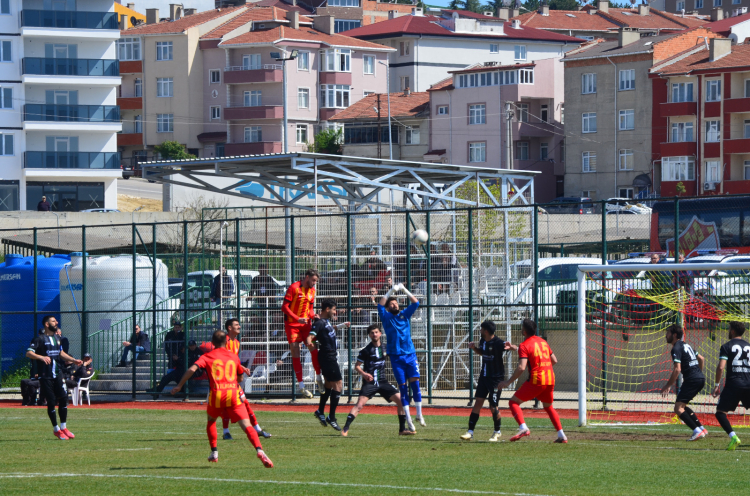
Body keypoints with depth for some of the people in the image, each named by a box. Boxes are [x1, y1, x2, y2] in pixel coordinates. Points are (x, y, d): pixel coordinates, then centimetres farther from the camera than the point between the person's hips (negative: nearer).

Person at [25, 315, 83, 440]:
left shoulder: (57, 339, 15)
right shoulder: (40, 339, -8)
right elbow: (28, 353, -17)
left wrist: (73, 360, 19)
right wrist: (42, 357, -33)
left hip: (58, 374, 6)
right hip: (45, 377, -6)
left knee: (63, 399, 0)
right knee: (51, 402, -2)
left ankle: (63, 428, 12)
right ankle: (56, 430, 8)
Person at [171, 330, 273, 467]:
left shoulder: (207, 357, 10)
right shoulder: (234, 357, 17)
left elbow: (192, 369, -5)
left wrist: (179, 386, 1)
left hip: (216, 395, 0)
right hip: (233, 394, 0)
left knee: (211, 421, 29)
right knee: (247, 426, -8)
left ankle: (214, 452, 24)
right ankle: (259, 450, -30)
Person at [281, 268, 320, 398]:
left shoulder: (312, 290, 11)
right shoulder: (294, 288, -9)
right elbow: (285, 307, -12)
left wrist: (313, 315, -4)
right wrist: (297, 319, -20)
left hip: (305, 323, 5)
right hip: (292, 324, -5)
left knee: (313, 348, -8)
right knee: (295, 353, -3)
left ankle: (319, 378, 8)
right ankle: (301, 386, 0)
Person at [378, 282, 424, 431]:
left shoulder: (405, 314, 12)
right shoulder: (386, 317, 5)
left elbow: (415, 303, 4)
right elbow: (380, 306, -11)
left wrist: (404, 290, -1)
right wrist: (391, 291, -12)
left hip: (410, 354, 2)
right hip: (396, 356, -2)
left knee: (415, 383, -6)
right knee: (402, 387, -2)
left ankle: (419, 415, 4)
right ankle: (408, 420, 0)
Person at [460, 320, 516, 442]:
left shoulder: (498, 343, -19)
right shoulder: (483, 341, 5)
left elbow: (516, 348, -29)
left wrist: (510, 347, -53)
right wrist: (474, 348, 4)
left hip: (496, 378, -7)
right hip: (484, 376, 7)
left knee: (493, 406, -3)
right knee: (478, 402, 2)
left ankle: (497, 432, 18)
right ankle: (470, 432, 3)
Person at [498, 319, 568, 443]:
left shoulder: (524, 345, -7)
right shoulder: (543, 341, 14)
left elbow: (521, 367, -17)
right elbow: (554, 360, 19)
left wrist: (508, 382, -11)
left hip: (536, 379, -7)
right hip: (550, 379, 7)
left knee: (513, 402, 0)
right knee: (548, 407, 25)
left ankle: (523, 428, -20)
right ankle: (561, 435, 17)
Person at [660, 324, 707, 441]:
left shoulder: (676, 348, -10)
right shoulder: (686, 345, 19)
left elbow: (677, 369, -19)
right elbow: (701, 359, 28)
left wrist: (668, 386, -12)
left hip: (692, 380, -10)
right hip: (700, 378, 10)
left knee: (678, 408, -9)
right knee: (682, 406, 20)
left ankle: (697, 431, -17)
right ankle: (701, 428, 16)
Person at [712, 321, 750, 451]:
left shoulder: (726, 346, -1)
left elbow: (721, 367, -12)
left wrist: (717, 384, -4)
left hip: (733, 384, -4)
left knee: (720, 412, 1)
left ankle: (733, 436, -20)